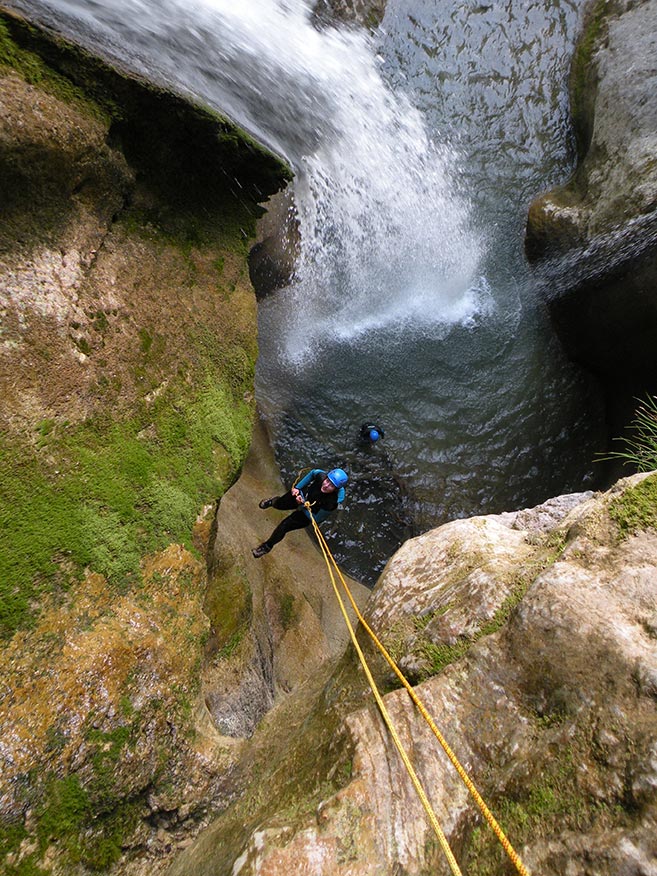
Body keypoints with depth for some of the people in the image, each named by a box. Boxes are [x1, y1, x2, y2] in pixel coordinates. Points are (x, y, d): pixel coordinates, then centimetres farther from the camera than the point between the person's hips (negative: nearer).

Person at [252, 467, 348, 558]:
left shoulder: (332, 502, -42)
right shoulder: (322, 476, -36)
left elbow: (316, 519, -25)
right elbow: (313, 473, -9)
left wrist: (302, 505, -30)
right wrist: (297, 487, -13)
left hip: (308, 513, -3)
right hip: (301, 493, 3)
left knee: (284, 526, -3)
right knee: (279, 504, 27)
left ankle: (267, 547, 29)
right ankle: (273, 501, 69)